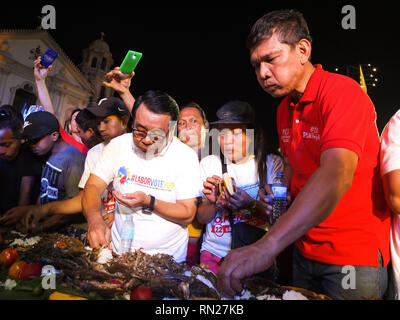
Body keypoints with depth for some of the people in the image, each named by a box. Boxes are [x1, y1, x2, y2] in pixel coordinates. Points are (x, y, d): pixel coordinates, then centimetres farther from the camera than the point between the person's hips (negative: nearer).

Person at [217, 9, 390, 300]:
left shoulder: (342, 91, -19)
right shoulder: (284, 110, 7)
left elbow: (337, 174, -35)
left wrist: (267, 247, -42)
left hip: (354, 255, -7)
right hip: (304, 250, 7)